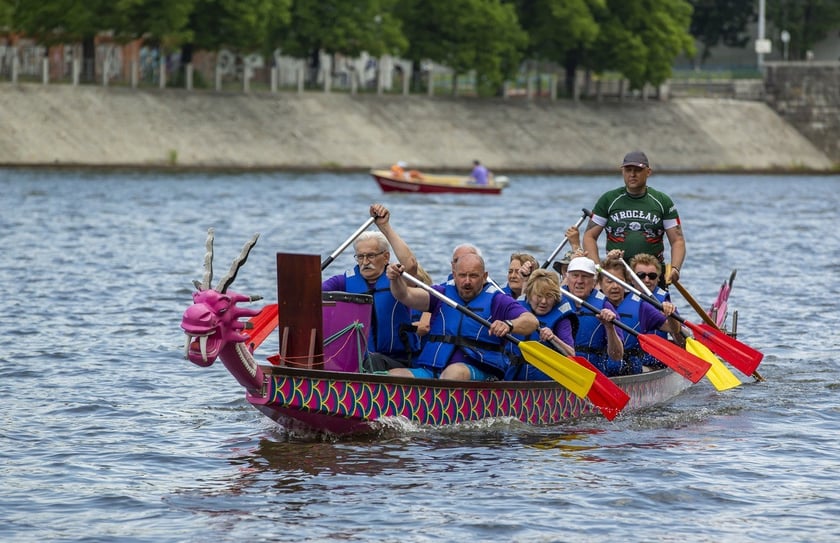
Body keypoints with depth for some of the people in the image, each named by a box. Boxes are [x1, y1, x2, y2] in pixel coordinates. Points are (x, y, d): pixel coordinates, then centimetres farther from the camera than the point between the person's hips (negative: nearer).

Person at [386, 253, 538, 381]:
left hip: (477, 373, -4)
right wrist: (396, 280, -18)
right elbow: (407, 296, 4)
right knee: (394, 374, -22)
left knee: (456, 371, -38)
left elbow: (531, 322, -7)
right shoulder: (443, 294, 18)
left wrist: (508, 325, -29)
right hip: (429, 371, 4)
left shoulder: (496, 300, 7)